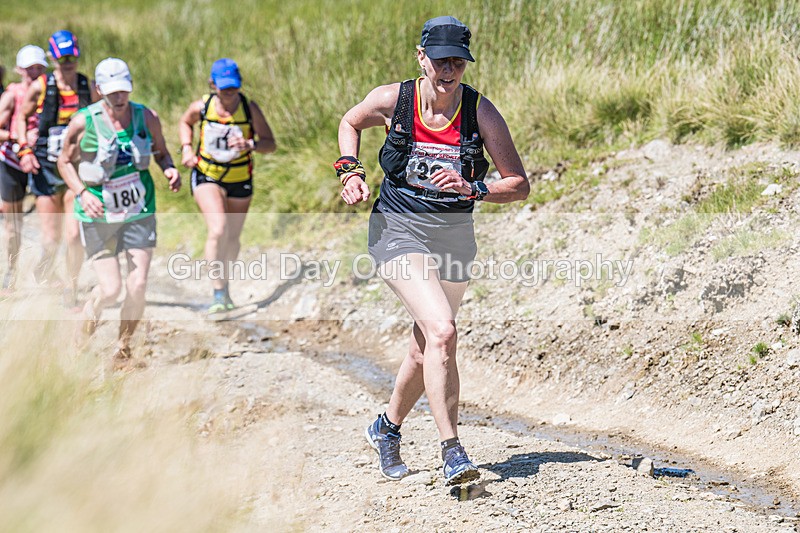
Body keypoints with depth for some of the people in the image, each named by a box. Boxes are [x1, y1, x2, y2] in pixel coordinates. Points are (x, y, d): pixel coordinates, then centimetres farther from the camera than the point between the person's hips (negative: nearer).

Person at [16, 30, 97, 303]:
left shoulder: (89, 88, 0)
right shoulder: (39, 87, -2)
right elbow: (21, 117, 12)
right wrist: (25, 150, 0)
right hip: (46, 168, 0)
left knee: (74, 235, -11)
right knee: (51, 239, 1)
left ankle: (71, 290, 7)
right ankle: (43, 270, 34)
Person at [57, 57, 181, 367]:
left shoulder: (146, 118, -4)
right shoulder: (83, 123, -11)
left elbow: (160, 152, 13)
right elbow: (65, 161, 2)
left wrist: (169, 169, -10)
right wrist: (82, 193, -14)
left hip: (139, 212, 2)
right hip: (98, 216, -2)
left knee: (138, 286, -6)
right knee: (110, 289, -7)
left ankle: (123, 350, 16)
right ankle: (84, 328, 27)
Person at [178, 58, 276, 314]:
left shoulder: (250, 109, -14)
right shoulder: (201, 107, -11)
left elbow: (270, 144, -12)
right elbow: (185, 123, 11)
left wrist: (250, 145, -32)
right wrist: (187, 148, -6)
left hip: (240, 178, 2)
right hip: (207, 176, -2)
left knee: (232, 238, 14)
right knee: (218, 230, -22)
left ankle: (224, 284, 39)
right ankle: (218, 293, -18)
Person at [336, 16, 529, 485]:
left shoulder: (482, 113, -9)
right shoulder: (391, 100, -9)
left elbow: (519, 185, -6)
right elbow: (350, 123, 14)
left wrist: (472, 189, -23)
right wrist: (351, 171, -2)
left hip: (454, 233, 3)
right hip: (399, 230, -3)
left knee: (426, 349, 15)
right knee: (441, 331, -24)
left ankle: (387, 428, 42)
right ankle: (452, 452, -23)